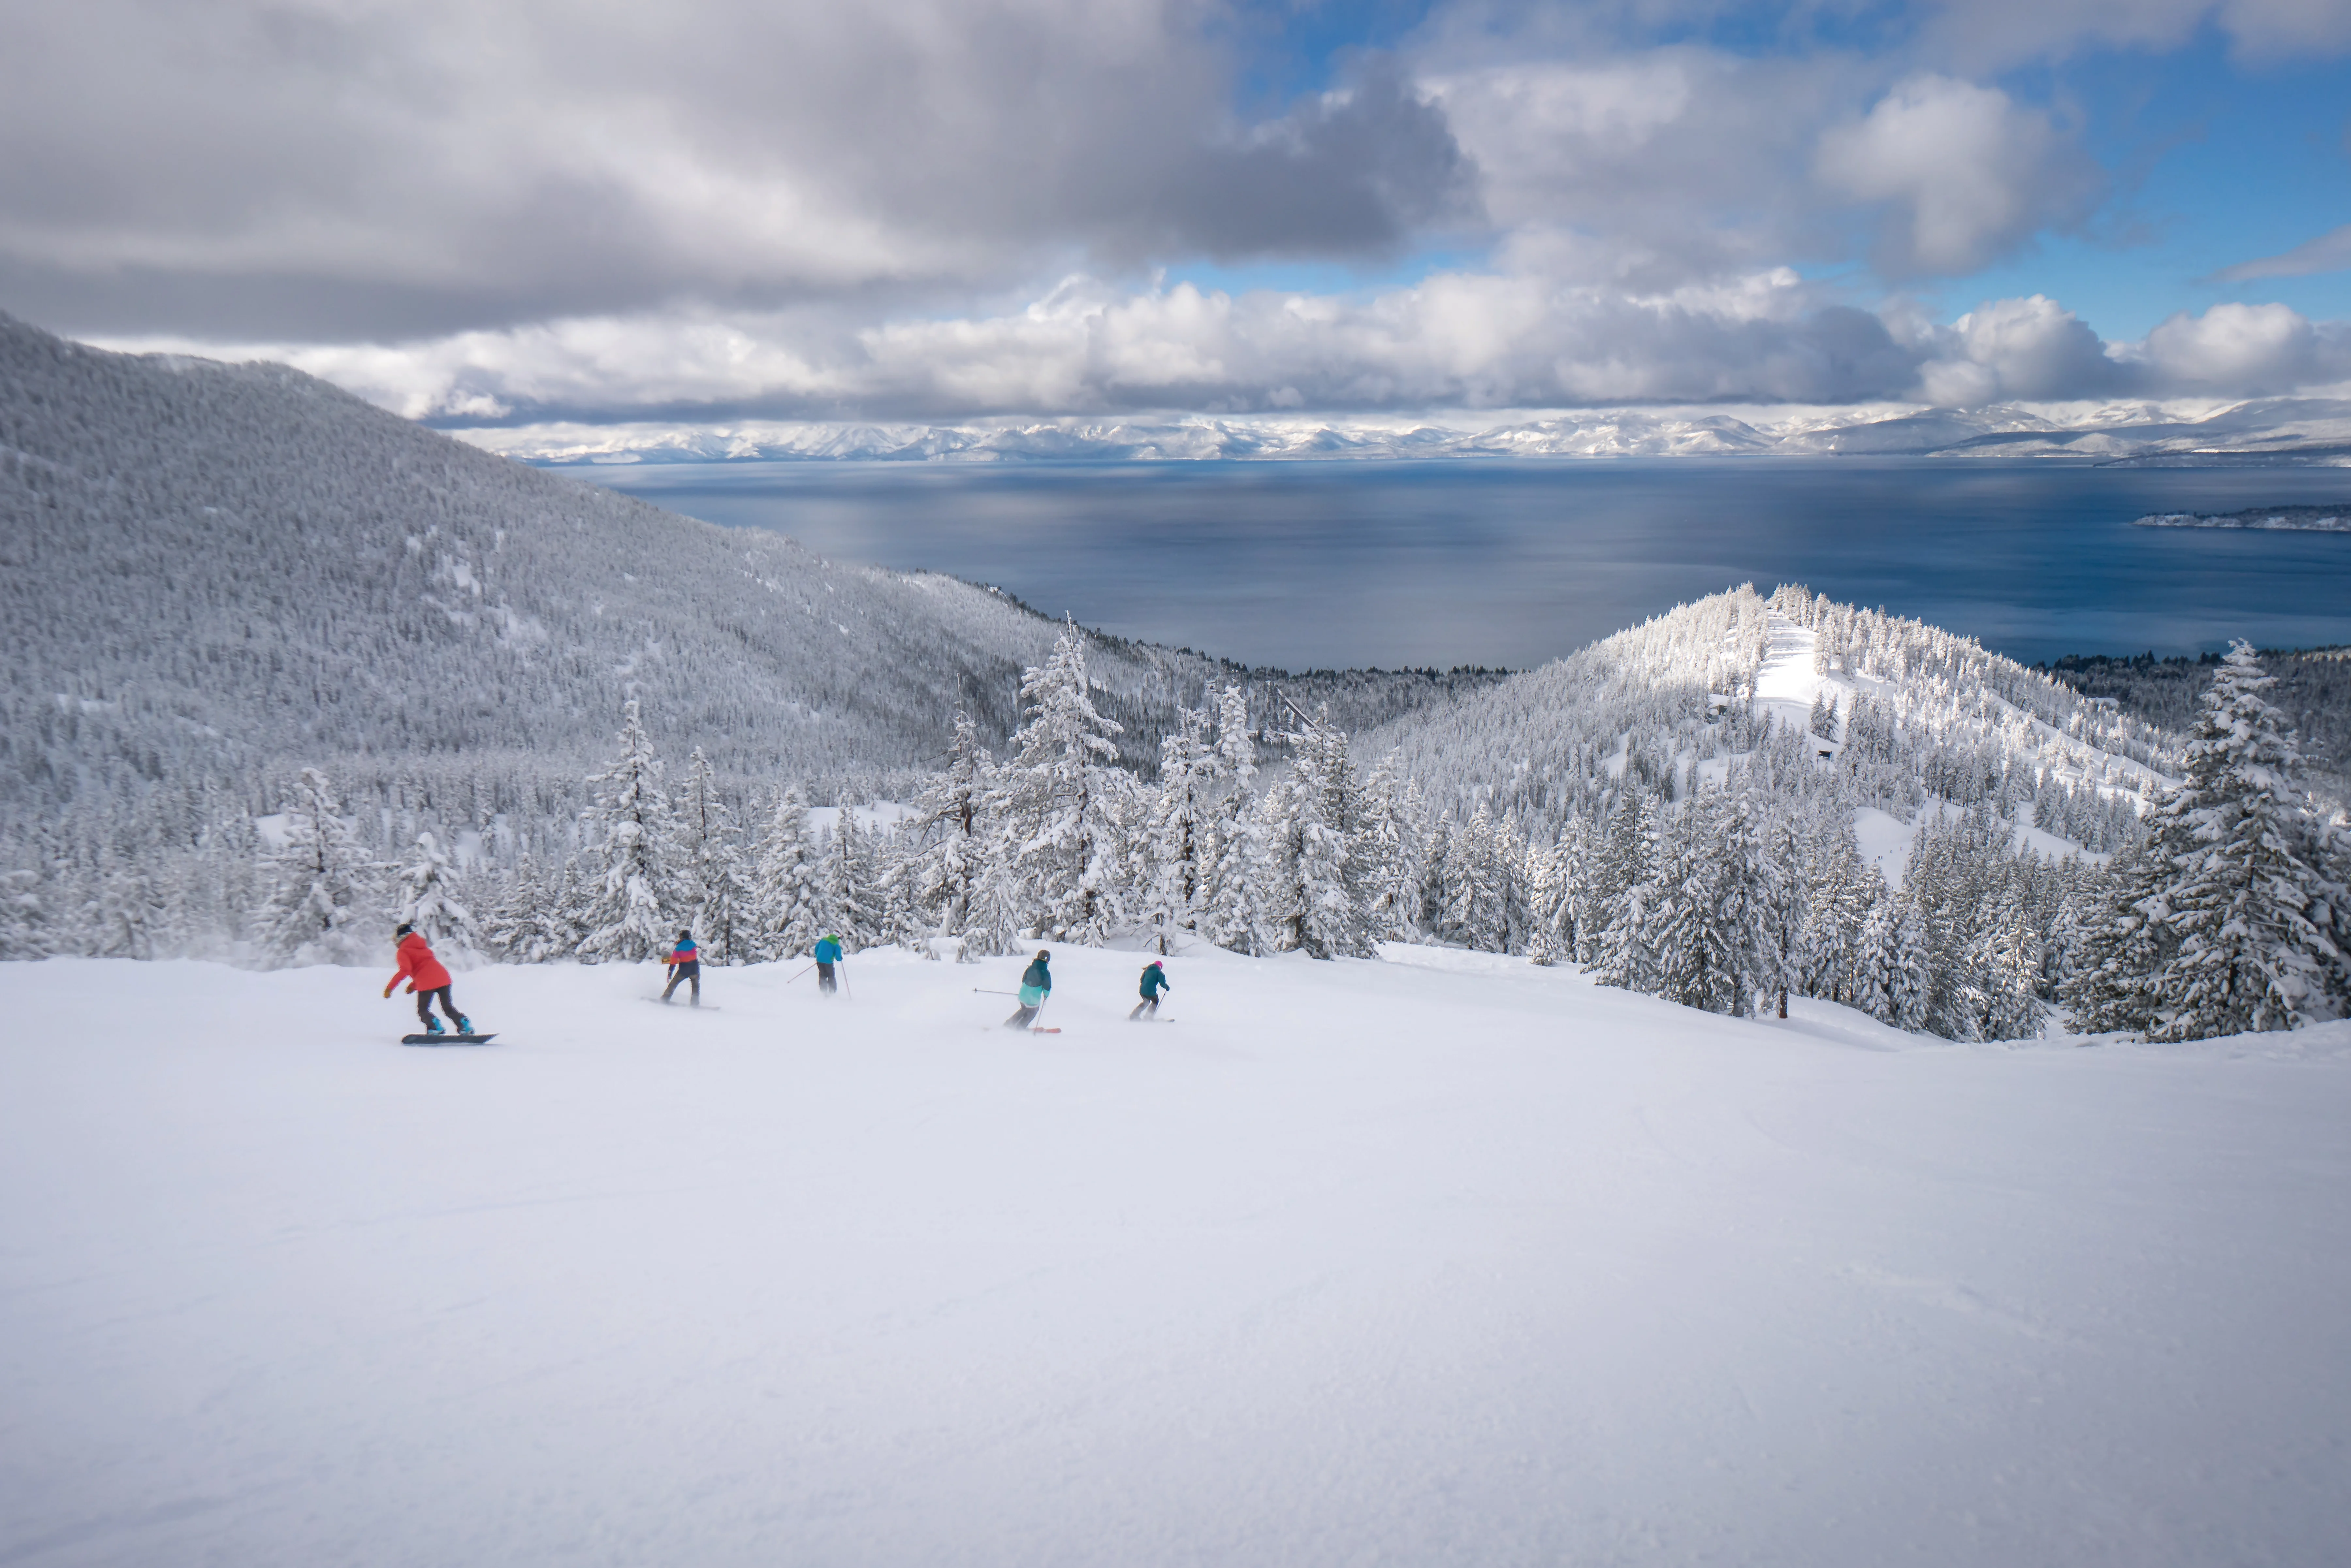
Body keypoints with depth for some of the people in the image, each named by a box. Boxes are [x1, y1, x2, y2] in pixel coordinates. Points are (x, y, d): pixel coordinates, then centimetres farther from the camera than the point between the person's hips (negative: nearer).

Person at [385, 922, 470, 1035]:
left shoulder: (404, 951, 5)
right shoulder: (422, 946, 27)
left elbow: (405, 970, -12)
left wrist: (390, 987, -11)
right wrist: (414, 985, 35)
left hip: (427, 982, -6)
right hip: (443, 977, 6)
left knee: (423, 1010, 9)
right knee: (448, 1007, 16)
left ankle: (435, 1027, -16)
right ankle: (465, 1024, -4)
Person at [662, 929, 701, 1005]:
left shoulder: (679, 948, -7)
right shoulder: (693, 945, -3)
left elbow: (673, 962, -6)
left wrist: (670, 973, 0)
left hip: (683, 970, -1)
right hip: (695, 970, 1)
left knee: (673, 984, 15)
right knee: (696, 986, 14)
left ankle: (665, 999, 14)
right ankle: (695, 1003, 5)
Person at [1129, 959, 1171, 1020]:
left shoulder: (1147, 970, 14)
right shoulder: (1159, 972, -2)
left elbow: (1142, 980, 19)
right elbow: (1162, 984, -6)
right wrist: (1167, 987, 14)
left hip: (1142, 990, 6)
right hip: (1151, 991, -6)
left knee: (1146, 1002, 32)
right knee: (1155, 1002, 25)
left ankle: (1133, 1016, 27)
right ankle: (1148, 1018, 22)